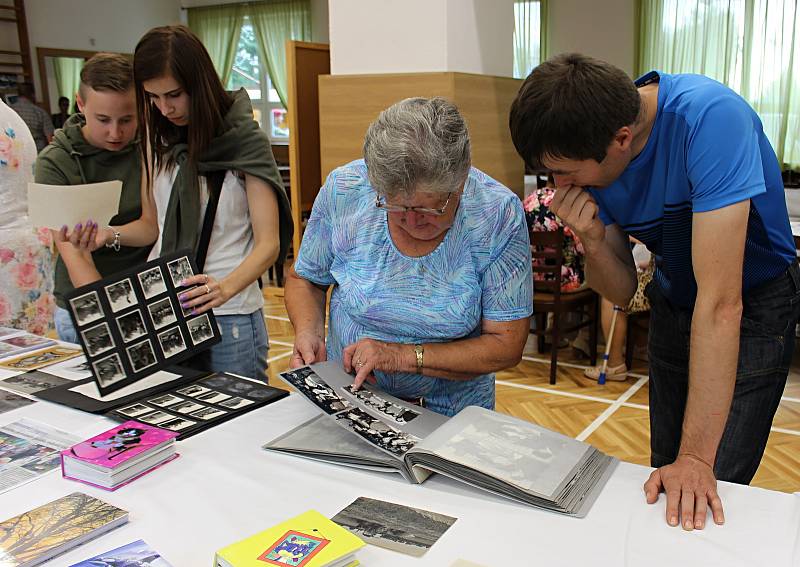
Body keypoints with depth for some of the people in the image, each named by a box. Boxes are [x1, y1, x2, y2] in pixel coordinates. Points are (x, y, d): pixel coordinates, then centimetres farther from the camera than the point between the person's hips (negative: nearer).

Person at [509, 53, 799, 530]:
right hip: (674, 304, 5)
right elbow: (622, 292, -7)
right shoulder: (588, 155, -15)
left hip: (755, 307, -5)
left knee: (707, 503, -9)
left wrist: (698, 458, -36)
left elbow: (720, 302, -38)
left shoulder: (709, 116, -35)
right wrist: (593, 240, -30)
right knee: (665, 479, 12)